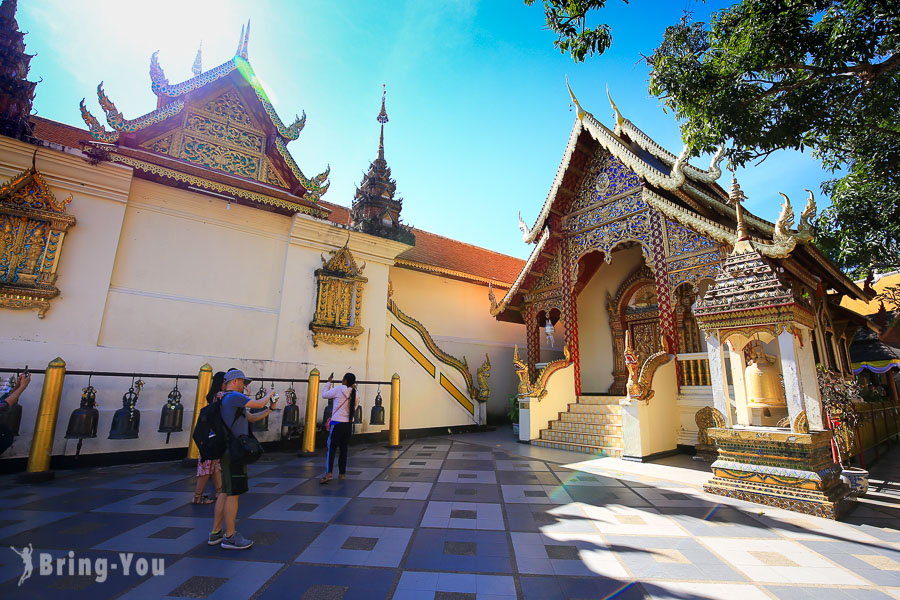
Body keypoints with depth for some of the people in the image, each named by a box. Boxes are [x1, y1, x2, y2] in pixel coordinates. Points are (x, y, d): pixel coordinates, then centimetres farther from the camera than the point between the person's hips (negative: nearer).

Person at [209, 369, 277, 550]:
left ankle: (216, 533, 25)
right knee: (233, 494, -3)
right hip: (234, 452, -11)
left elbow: (253, 417, 22)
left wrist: (270, 408, 15)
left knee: (226, 493, 17)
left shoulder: (232, 399, 19)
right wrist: (269, 394, 6)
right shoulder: (233, 396, -14)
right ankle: (230, 536, 6)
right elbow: (258, 404, -13)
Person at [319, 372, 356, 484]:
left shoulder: (338, 389, -10)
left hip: (337, 423, -5)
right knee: (343, 449, 14)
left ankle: (329, 473, -12)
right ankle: (342, 473, 21)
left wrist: (329, 382, 12)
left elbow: (324, 395, 2)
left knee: (331, 448, -2)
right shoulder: (354, 393, 3)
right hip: (349, 424, 5)